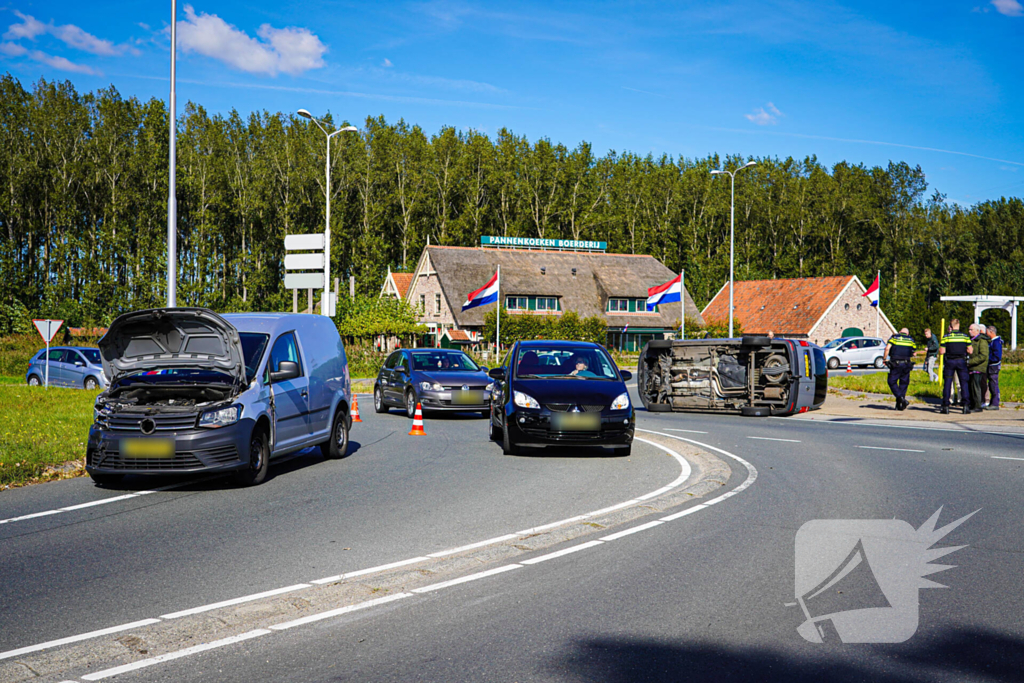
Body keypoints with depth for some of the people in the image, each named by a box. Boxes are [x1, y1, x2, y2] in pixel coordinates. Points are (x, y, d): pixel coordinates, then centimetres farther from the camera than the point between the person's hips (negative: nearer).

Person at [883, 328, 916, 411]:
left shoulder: (894, 337, 7)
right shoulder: (911, 339, 15)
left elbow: (887, 348, -9)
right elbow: (913, 353, 13)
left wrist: (884, 358, 0)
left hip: (895, 364, -3)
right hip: (907, 364, 3)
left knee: (892, 382, 4)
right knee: (903, 384, 10)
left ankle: (901, 398, -14)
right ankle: (899, 405, 10)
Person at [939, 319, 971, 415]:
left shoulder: (946, 337, -2)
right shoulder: (965, 336, 2)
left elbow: (941, 352, -6)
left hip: (949, 361, -1)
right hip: (961, 361, 1)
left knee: (947, 383, 3)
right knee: (964, 383, 5)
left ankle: (945, 406, 1)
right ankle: (965, 404, -3)